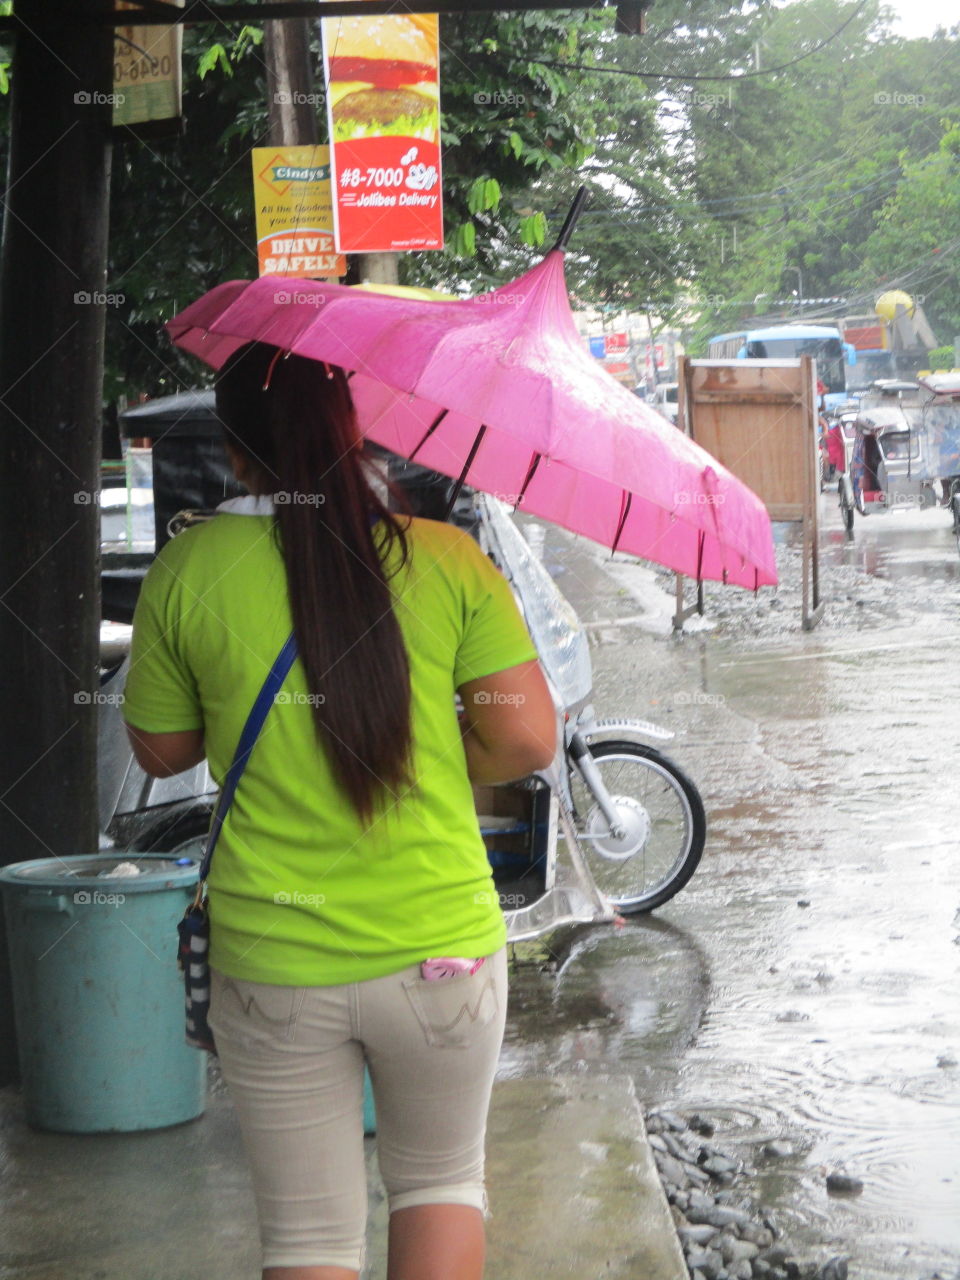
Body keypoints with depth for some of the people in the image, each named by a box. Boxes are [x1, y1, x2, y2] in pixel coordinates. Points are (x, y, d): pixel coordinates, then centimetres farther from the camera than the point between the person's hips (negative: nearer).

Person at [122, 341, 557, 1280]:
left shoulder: (186, 572, -5)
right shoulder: (444, 558, -6)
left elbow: (160, 750, 7)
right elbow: (528, 741, -6)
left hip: (273, 961, 0)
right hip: (441, 945, 0)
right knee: (440, 1183, 23)